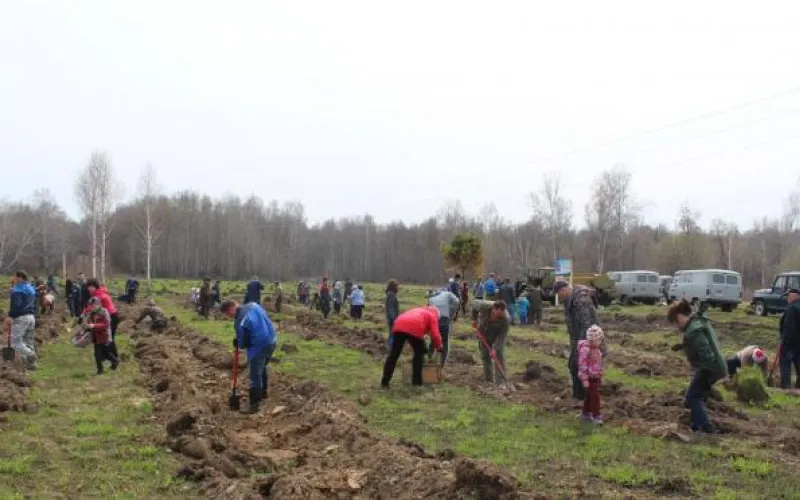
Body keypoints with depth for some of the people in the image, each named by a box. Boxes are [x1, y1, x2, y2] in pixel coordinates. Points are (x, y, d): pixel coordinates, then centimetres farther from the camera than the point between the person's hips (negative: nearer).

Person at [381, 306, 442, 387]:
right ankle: (416, 382, 14)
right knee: (419, 353, 15)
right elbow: (434, 334, 11)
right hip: (413, 329, -5)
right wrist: (438, 346, 29)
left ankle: (385, 381, 11)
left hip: (398, 326, 5)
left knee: (394, 354, 10)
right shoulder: (432, 316, 23)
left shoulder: (418, 310, 40)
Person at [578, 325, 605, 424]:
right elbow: (582, 365, -23)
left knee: (589, 396, 17)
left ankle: (586, 414, 28)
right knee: (595, 397, -4)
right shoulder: (585, 349, -22)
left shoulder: (596, 349, 8)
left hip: (596, 377, 9)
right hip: (590, 378, -9)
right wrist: (585, 379, -22)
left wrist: (600, 375, 22)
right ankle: (596, 416, 5)